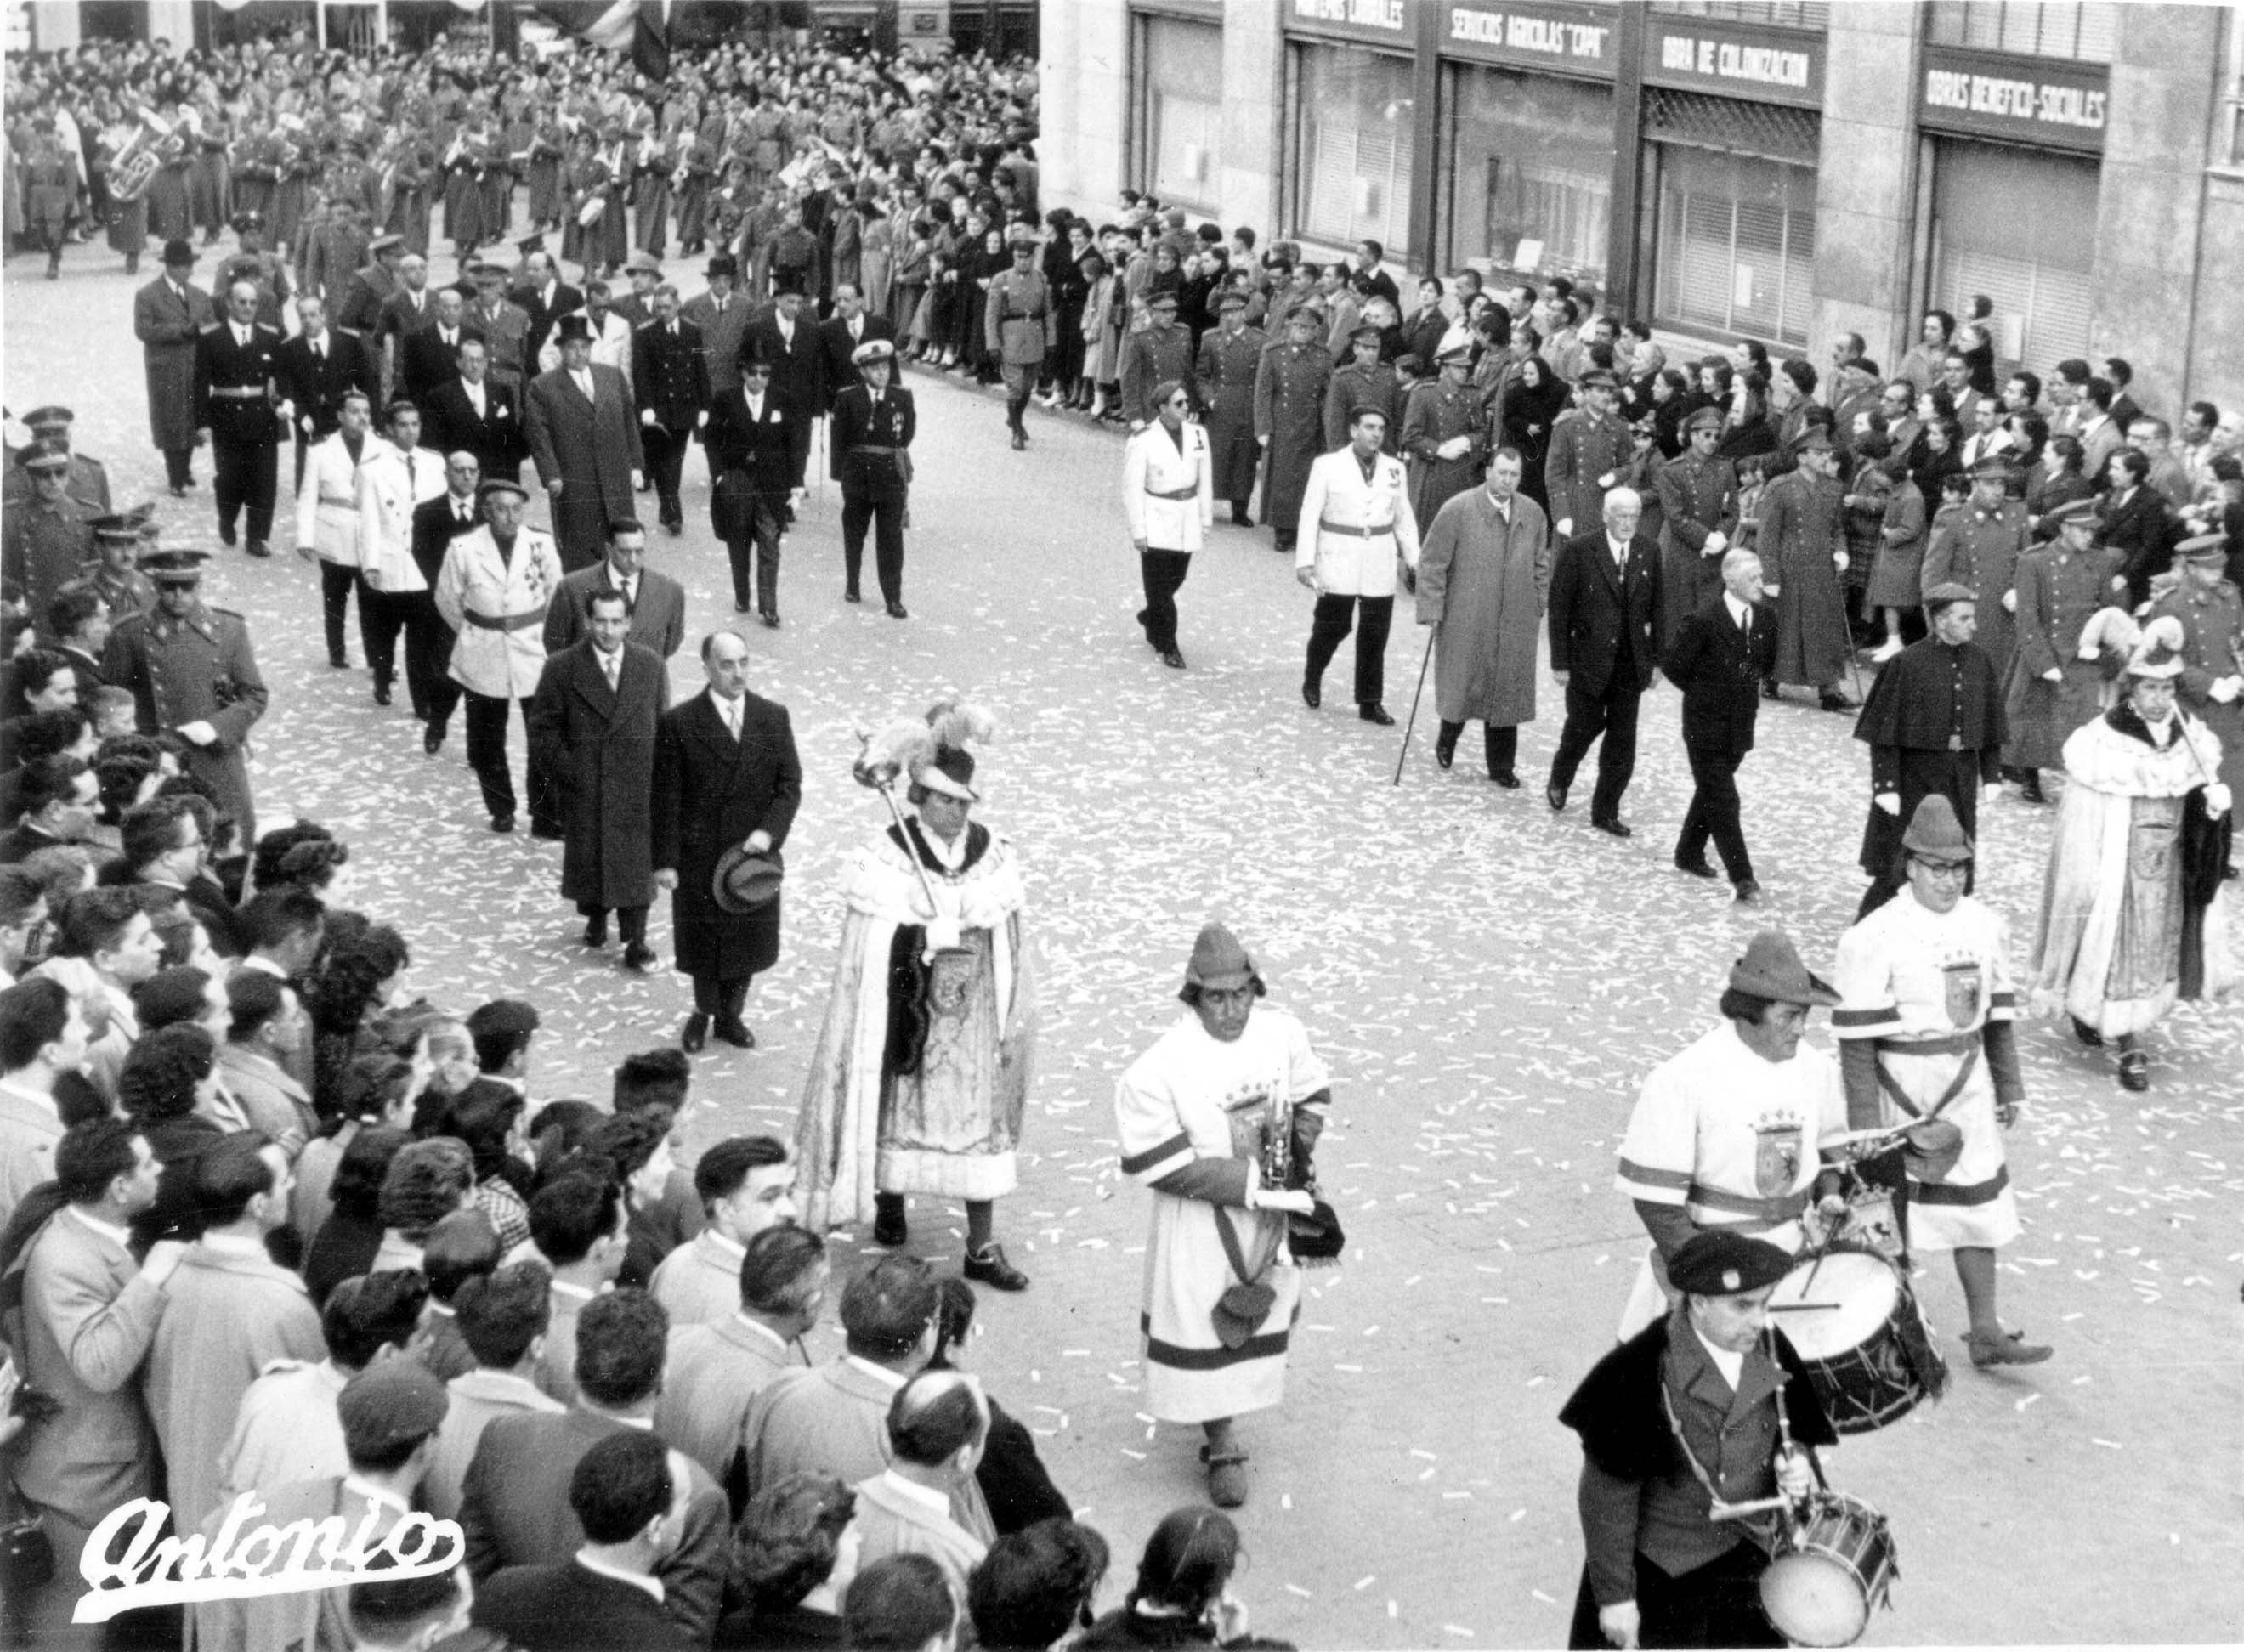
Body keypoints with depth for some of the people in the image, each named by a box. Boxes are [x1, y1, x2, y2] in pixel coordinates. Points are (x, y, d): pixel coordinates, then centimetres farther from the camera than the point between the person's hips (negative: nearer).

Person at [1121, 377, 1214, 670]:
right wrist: (1137, 531, -10)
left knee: (1176, 578, 13)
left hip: (1188, 518, 5)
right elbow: (1132, 488, -10)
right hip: (1157, 520, -5)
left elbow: (1205, 478, 10)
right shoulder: (1143, 441, -14)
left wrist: (1206, 519, 11)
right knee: (1160, 583, -3)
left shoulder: (1197, 434, 1)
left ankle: (1150, 617, 41)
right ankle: (1167, 646, 6)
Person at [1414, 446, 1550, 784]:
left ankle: (1502, 766, 16)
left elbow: (1541, 565, 16)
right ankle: (1447, 740, 35)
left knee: (1507, 693, 5)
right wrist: (1432, 611, -9)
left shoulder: (1533, 513, 5)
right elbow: (1432, 563, -6)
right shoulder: (1458, 510, -8)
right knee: (1461, 686, 6)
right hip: (1465, 623, -3)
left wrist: (1539, 607, 11)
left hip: (1515, 624, 3)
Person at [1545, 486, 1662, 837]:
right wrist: (1560, 662, -9)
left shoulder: (1649, 552, 4)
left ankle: (1606, 811, 15)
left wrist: (1655, 659, 6)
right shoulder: (1577, 551, -9)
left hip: (1631, 663, 4)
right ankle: (1559, 780, 36)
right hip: (1588, 660, -3)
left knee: (1622, 739, 4)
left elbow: (1655, 609, 9)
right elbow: (1559, 609, -7)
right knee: (1586, 724, 6)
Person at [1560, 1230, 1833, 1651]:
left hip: (1745, 1560, 5)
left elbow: (1798, 1433, 10)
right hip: (1657, 1572, -5)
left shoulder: (1769, 1350, -7)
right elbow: (1607, 1493, -18)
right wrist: (1615, 1594, -14)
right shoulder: (1640, 1373, -24)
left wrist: (1797, 1463, -14)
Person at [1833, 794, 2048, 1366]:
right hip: (1900, 1087, -5)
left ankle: (1986, 1332, 18)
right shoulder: (1876, 937, -19)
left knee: (1976, 1204, 9)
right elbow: (1857, 1037, -16)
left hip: (1967, 1086, 6)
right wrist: (1866, 1120, -16)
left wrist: (2009, 1086, 13)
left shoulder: (1985, 926, 2)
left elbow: (1998, 1011, 12)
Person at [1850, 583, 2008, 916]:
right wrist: (1886, 786, -15)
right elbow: (1885, 734, -12)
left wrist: (1991, 775, 9)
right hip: (1915, 774, -5)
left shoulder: (1978, 660, 2)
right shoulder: (1908, 663, -13)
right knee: (1898, 869, 0)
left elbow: (1990, 723, 11)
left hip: (1961, 776, 5)